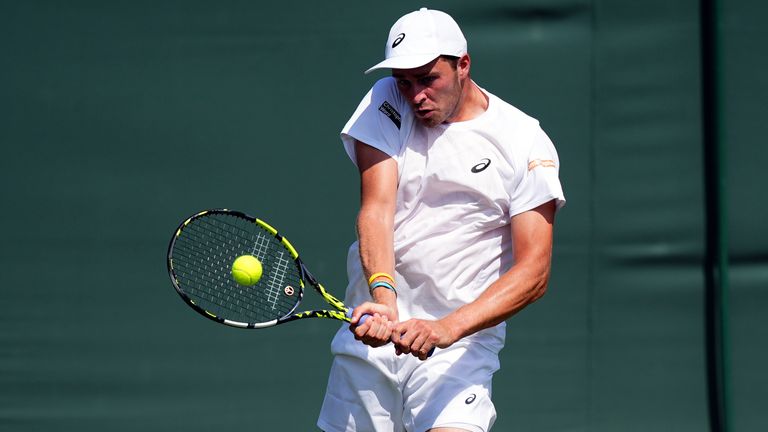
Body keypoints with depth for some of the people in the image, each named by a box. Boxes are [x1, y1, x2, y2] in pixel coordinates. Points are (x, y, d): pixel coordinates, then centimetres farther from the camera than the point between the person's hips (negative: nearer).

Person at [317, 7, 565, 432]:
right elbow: (377, 209, -10)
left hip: (460, 345, -3)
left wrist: (447, 329, -26)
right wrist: (383, 295, -29)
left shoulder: (526, 143, -5)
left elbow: (533, 273, -12)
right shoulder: (385, 104, 2)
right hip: (372, 333, 3)